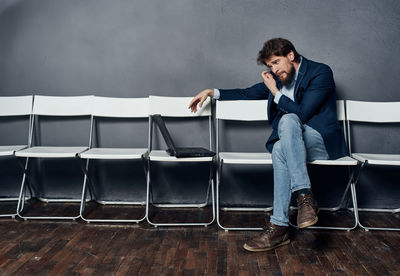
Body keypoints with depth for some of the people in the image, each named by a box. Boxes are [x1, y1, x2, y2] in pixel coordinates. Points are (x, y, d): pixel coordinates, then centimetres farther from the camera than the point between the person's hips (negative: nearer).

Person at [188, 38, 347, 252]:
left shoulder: (321, 73, -7)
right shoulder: (277, 78, 13)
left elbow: (302, 113, -17)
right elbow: (246, 94, 23)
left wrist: (275, 92, -11)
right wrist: (212, 92, 16)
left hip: (323, 142, -5)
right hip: (293, 143, 5)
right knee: (280, 149, -33)